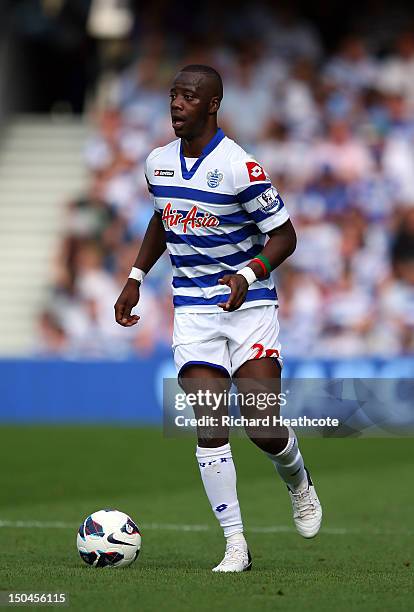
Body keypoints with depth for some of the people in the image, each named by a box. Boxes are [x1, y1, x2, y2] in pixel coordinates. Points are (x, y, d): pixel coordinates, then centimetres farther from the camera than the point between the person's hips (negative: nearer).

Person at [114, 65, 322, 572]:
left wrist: (248, 275, -26)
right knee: (209, 429, -7)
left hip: (249, 306, -4)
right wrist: (136, 278, 19)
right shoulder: (158, 163, 4)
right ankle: (235, 544, -1)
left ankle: (298, 483, 26)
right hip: (192, 311, 4)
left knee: (262, 428, -9)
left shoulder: (239, 167, -15)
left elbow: (284, 236, -10)